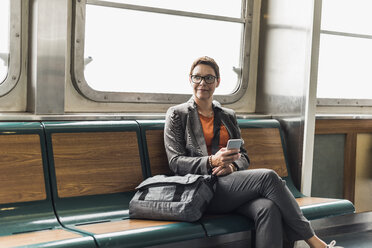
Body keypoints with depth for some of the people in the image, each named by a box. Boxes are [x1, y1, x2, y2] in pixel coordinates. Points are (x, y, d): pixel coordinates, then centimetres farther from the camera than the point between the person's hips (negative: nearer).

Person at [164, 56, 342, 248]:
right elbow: (175, 162, -1)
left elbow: (243, 155, 19)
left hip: (232, 183, 5)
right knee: (268, 177, -27)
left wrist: (232, 166, -6)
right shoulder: (177, 115, 9)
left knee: (268, 207, -31)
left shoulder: (228, 115, 23)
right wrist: (212, 162, -19)